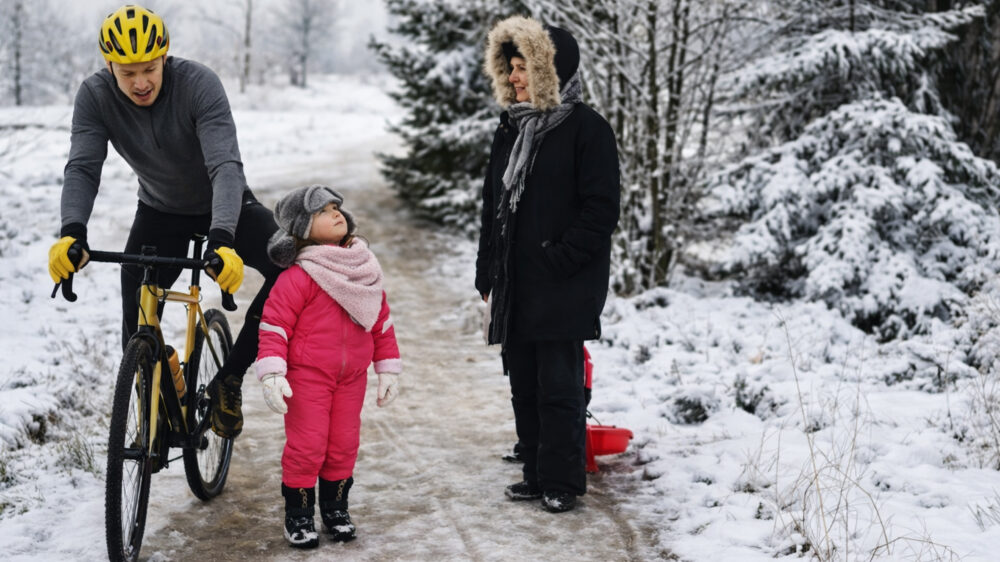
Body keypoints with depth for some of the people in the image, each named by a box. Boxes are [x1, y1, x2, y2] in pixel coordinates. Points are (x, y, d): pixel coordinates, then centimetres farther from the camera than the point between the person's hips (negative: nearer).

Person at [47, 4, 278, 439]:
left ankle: (228, 380, -11)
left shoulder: (198, 84, -31)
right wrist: (72, 232, -50)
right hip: (160, 211, 2)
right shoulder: (95, 96, -21)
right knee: (137, 327, -10)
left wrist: (222, 238, -57)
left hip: (223, 207, -2)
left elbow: (226, 165, -41)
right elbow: (82, 167, -29)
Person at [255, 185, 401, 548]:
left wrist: (388, 368, 12)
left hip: (352, 376, 5)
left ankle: (335, 508, 27)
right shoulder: (298, 276, -14)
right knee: (307, 446, -2)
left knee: (344, 446, 10)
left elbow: (381, 321, 12)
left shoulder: (364, 270, 6)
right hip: (306, 377, -5)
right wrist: (271, 374, -23)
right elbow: (275, 324, -15)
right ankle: (298, 514, 14)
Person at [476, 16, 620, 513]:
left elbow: (601, 209, -12)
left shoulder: (586, 128, -8)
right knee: (524, 383, 12)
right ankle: (537, 474, 23)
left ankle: (562, 482, 6)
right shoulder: (512, 128, 15)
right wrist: (488, 272, 14)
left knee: (559, 385, -4)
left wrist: (562, 258, -16)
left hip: (564, 286, -7)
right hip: (515, 285, 8)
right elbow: (494, 203, 19)